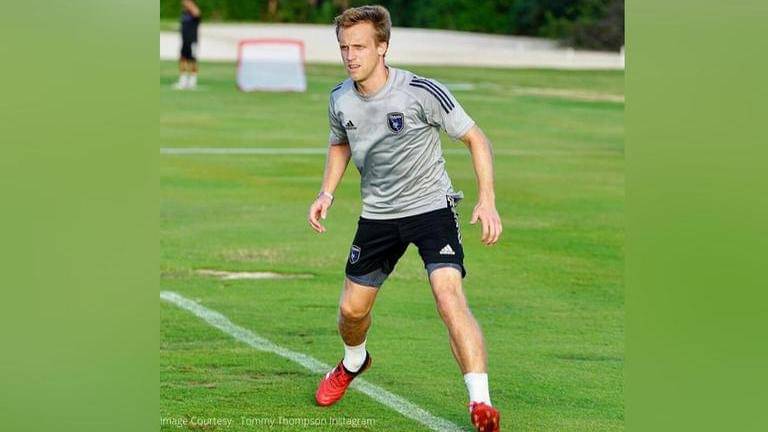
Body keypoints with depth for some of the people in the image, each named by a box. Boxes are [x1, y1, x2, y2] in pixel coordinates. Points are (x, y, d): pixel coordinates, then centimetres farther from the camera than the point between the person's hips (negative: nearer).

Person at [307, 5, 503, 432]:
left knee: (449, 298, -24)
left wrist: (486, 200, -20)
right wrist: (327, 193, 4)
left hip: (431, 206, -5)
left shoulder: (422, 92, -20)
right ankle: (353, 363, 47)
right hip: (377, 214, 5)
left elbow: (475, 138, -10)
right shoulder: (340, 100, -4)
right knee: (352, 308, 11)